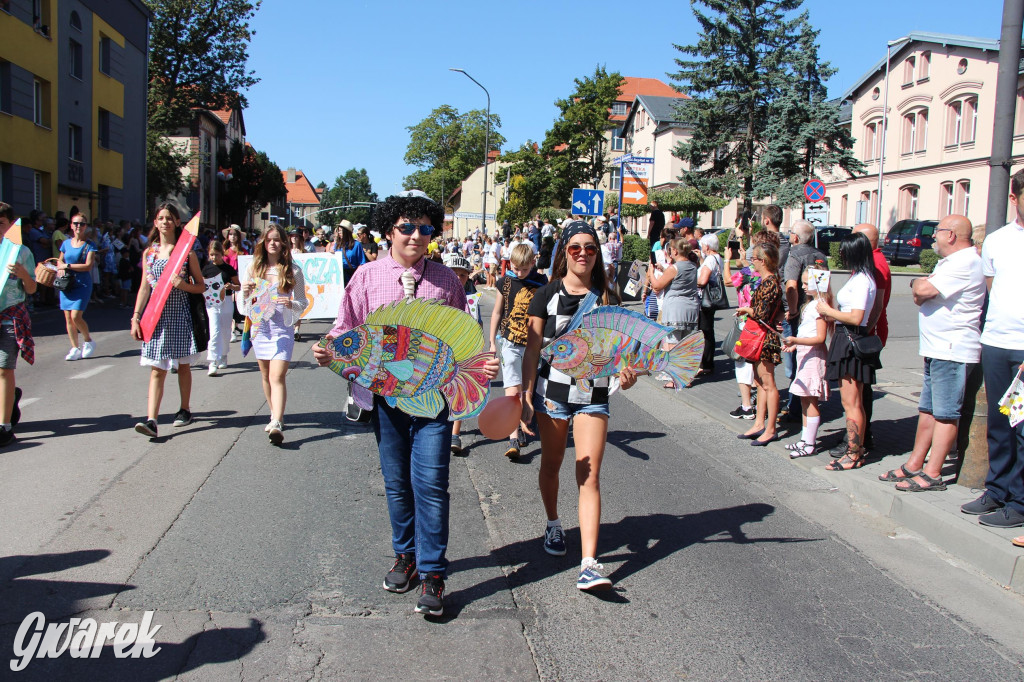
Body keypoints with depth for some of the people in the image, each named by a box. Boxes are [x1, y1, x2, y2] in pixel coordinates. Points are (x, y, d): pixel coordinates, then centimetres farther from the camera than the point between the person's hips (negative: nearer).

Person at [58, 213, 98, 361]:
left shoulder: (89, 245, -3)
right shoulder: (66, 243, 10)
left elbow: (88, 266, -12)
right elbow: (60, 261, 21)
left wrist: (67, 266, -13)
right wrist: (61, 267, -2)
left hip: (82, 284, -4)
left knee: (76, 316, -13)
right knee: (68, 317, 2)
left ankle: (88, 340, 11)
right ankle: (75, 348, 11)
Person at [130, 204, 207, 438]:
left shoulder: (186, 251, 0)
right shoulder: (149, 253, 8)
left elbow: (201, 286, 2)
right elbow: (144, 287, 7)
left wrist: (184, 285, -18)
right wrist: (136, 318, 2)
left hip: (180, 315, -1)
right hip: (156, 316, 2)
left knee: (183, 364, 10)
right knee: (157, 370, -4)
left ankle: (185, 410, 27)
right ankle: (151, 420, -11)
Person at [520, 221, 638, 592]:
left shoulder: (605, 297, 4)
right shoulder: (546, 295, -1)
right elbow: (532, 350, -1)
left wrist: (625, 374, -14)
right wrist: (525, 398, -8)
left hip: (593, 395, 0)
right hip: (552, 390, 0)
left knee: (590, 477, -7)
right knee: (551, 465, 16)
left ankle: (589, 564, -9)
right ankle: (553, 525, 44)